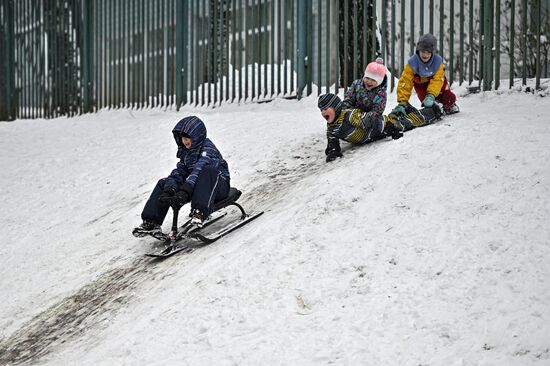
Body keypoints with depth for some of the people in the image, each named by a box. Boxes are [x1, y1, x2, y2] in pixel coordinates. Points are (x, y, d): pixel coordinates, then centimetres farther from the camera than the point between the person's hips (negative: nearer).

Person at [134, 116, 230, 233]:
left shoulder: (207, 148, -16)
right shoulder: (185, 151, 8)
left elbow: (199, 170, -32)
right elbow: (178, 172, -1)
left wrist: (184, 191, -44)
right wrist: (168, 190, -21)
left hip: (218, 185, -8)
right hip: (196, 187, 8)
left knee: (208, 170, -39)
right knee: (163, 183, 2)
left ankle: (199, 213, -53)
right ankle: (151, 222, -8)